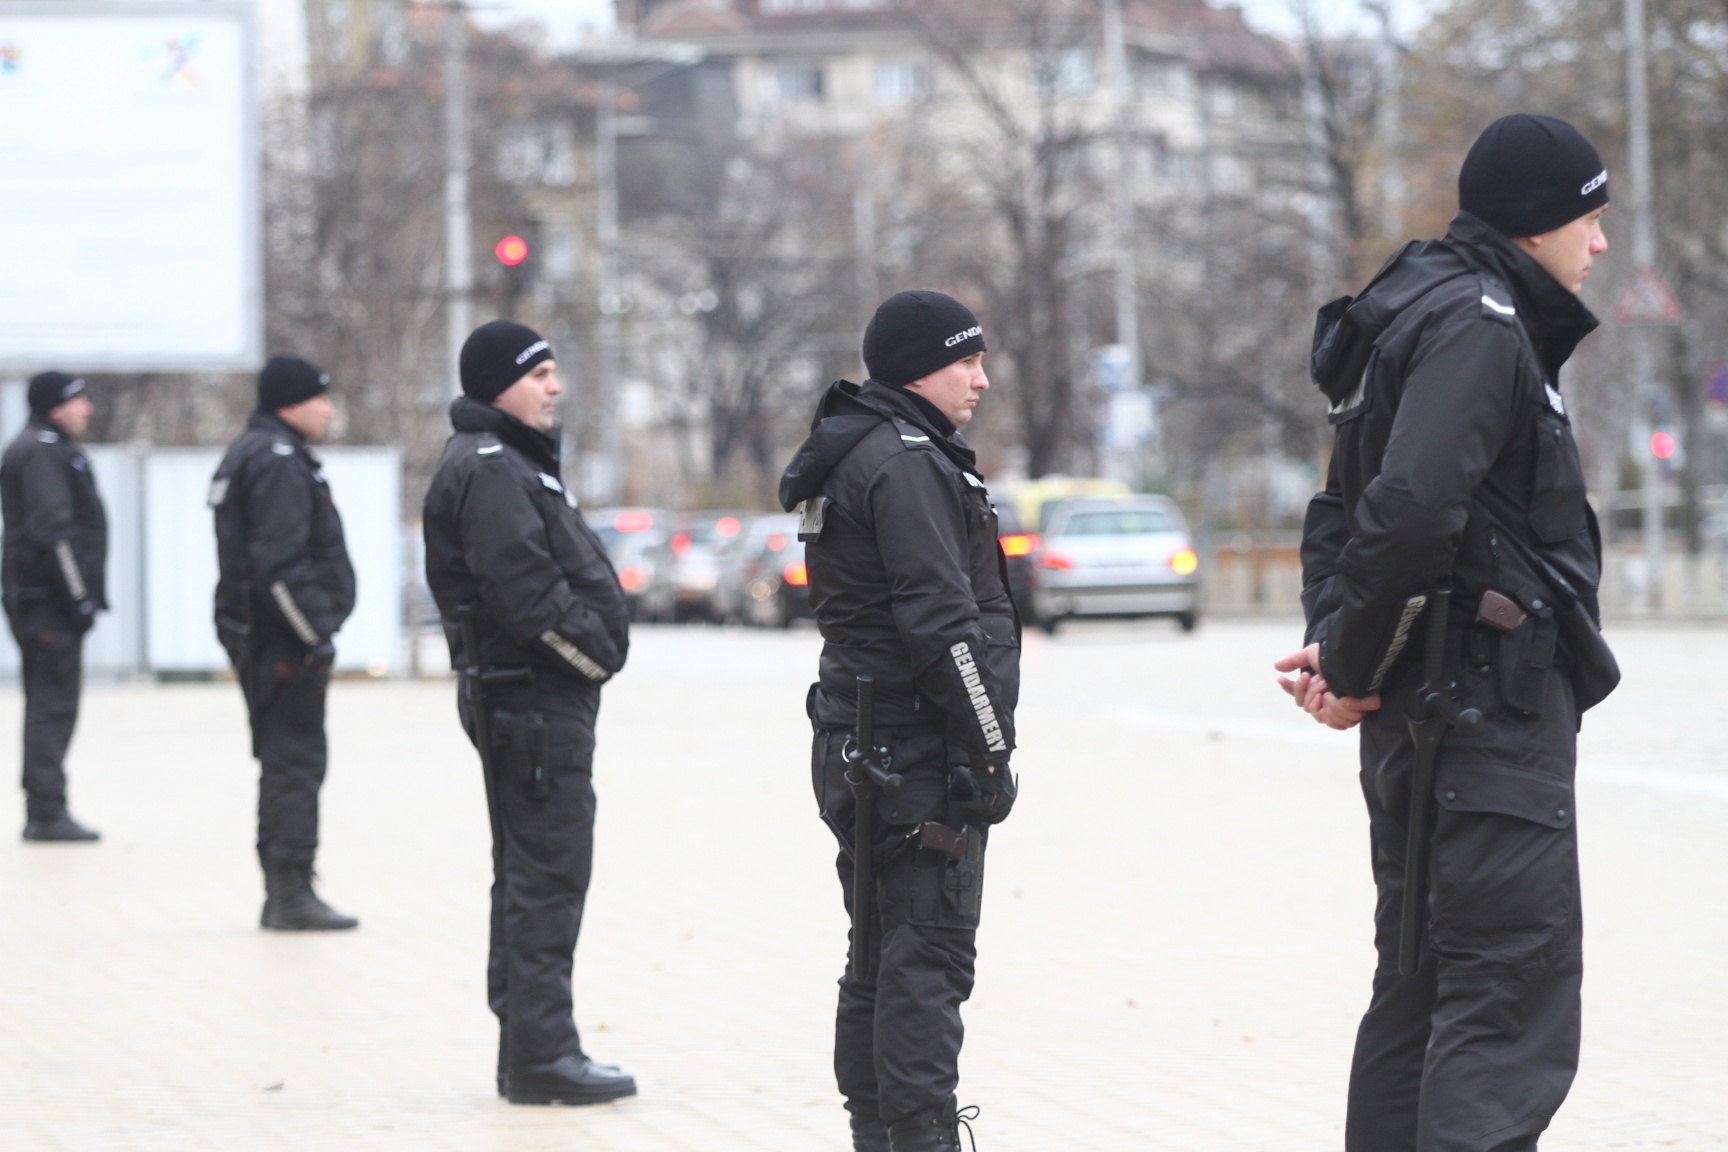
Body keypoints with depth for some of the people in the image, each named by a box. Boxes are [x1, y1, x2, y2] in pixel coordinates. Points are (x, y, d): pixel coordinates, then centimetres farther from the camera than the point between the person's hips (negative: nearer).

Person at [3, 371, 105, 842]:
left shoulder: (54, 449, 20)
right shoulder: (41, 451, -13)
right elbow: (52, 529, -21)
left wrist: (85, 592, 18)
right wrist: (79, 595, -20)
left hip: (39, 602, 11)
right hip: (48, 601, -11)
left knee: (49, 705, 13)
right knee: (53, 704, -9)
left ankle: (43, 812, 18)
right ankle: (46, 813, -9)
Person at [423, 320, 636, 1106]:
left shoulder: (515, 461, 20)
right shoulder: (488, 467, -14)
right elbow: (521, 586, -23)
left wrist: (597, 646, 9)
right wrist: (594, 651, -15)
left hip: (547, 695, 11)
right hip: (533, 697, -11)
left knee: (531, 875, 13)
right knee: (550, 871, -10)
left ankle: (528, 1049, 19)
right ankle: (540, 1055, -8)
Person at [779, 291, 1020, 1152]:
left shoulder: (854, 459, 18)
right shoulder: (906, 462, -14)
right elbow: (943, 623, -20)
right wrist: (990, 750, -17)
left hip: (863, 749, 10)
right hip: (919, 752, -10)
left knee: (881, 956, 14)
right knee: (930, 955, -10)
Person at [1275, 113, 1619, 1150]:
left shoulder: (1443, 316, 18)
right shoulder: (1481, 326, -14)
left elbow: (1346, 509, 20)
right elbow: (1411, 509, -27)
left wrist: (1339, 643, 4)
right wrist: (1351, 661, -15)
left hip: (1425, 715, 10)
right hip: (1493, 702, -10)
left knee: (1422, 987, 15)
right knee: (1515, 1000, -13)